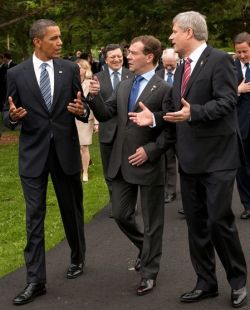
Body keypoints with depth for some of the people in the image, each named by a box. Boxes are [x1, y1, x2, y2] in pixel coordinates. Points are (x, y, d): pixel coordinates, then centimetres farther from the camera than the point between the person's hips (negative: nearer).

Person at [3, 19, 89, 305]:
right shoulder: (16, 74, -2)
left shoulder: (70, 69, 1)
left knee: (72, 210, 15)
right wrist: (13, 116, -20)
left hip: (66, 150, 1)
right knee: (34, 217, -1)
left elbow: (82, 110, 5)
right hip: (33, 153, -1)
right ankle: (36, 280, 3)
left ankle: (77, 258, 39)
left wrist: (82, 111, -18)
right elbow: (8, 116, 2)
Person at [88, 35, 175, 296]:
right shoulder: (123, 86, 10)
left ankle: (149, 272, 19)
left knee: (152, 221, 6)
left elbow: (171, 130, -12)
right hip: (121, 162, 7)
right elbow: (105, 115, 9)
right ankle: (146, 249, 38)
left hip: (149, 163, -6)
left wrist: (149, 150, -18)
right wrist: (95, 96, -8)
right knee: (121, 214, 13)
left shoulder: (164, 89, -11)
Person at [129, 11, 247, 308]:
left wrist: (193, 113, -32)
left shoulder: (219, 60, -10)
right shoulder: (181, 69, 15)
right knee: (196, 224, 11)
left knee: (219, 221, -6)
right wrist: (154, 117, 0)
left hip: (217, 156, -8)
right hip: (189, 158, 8)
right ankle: (206, 283, 22)